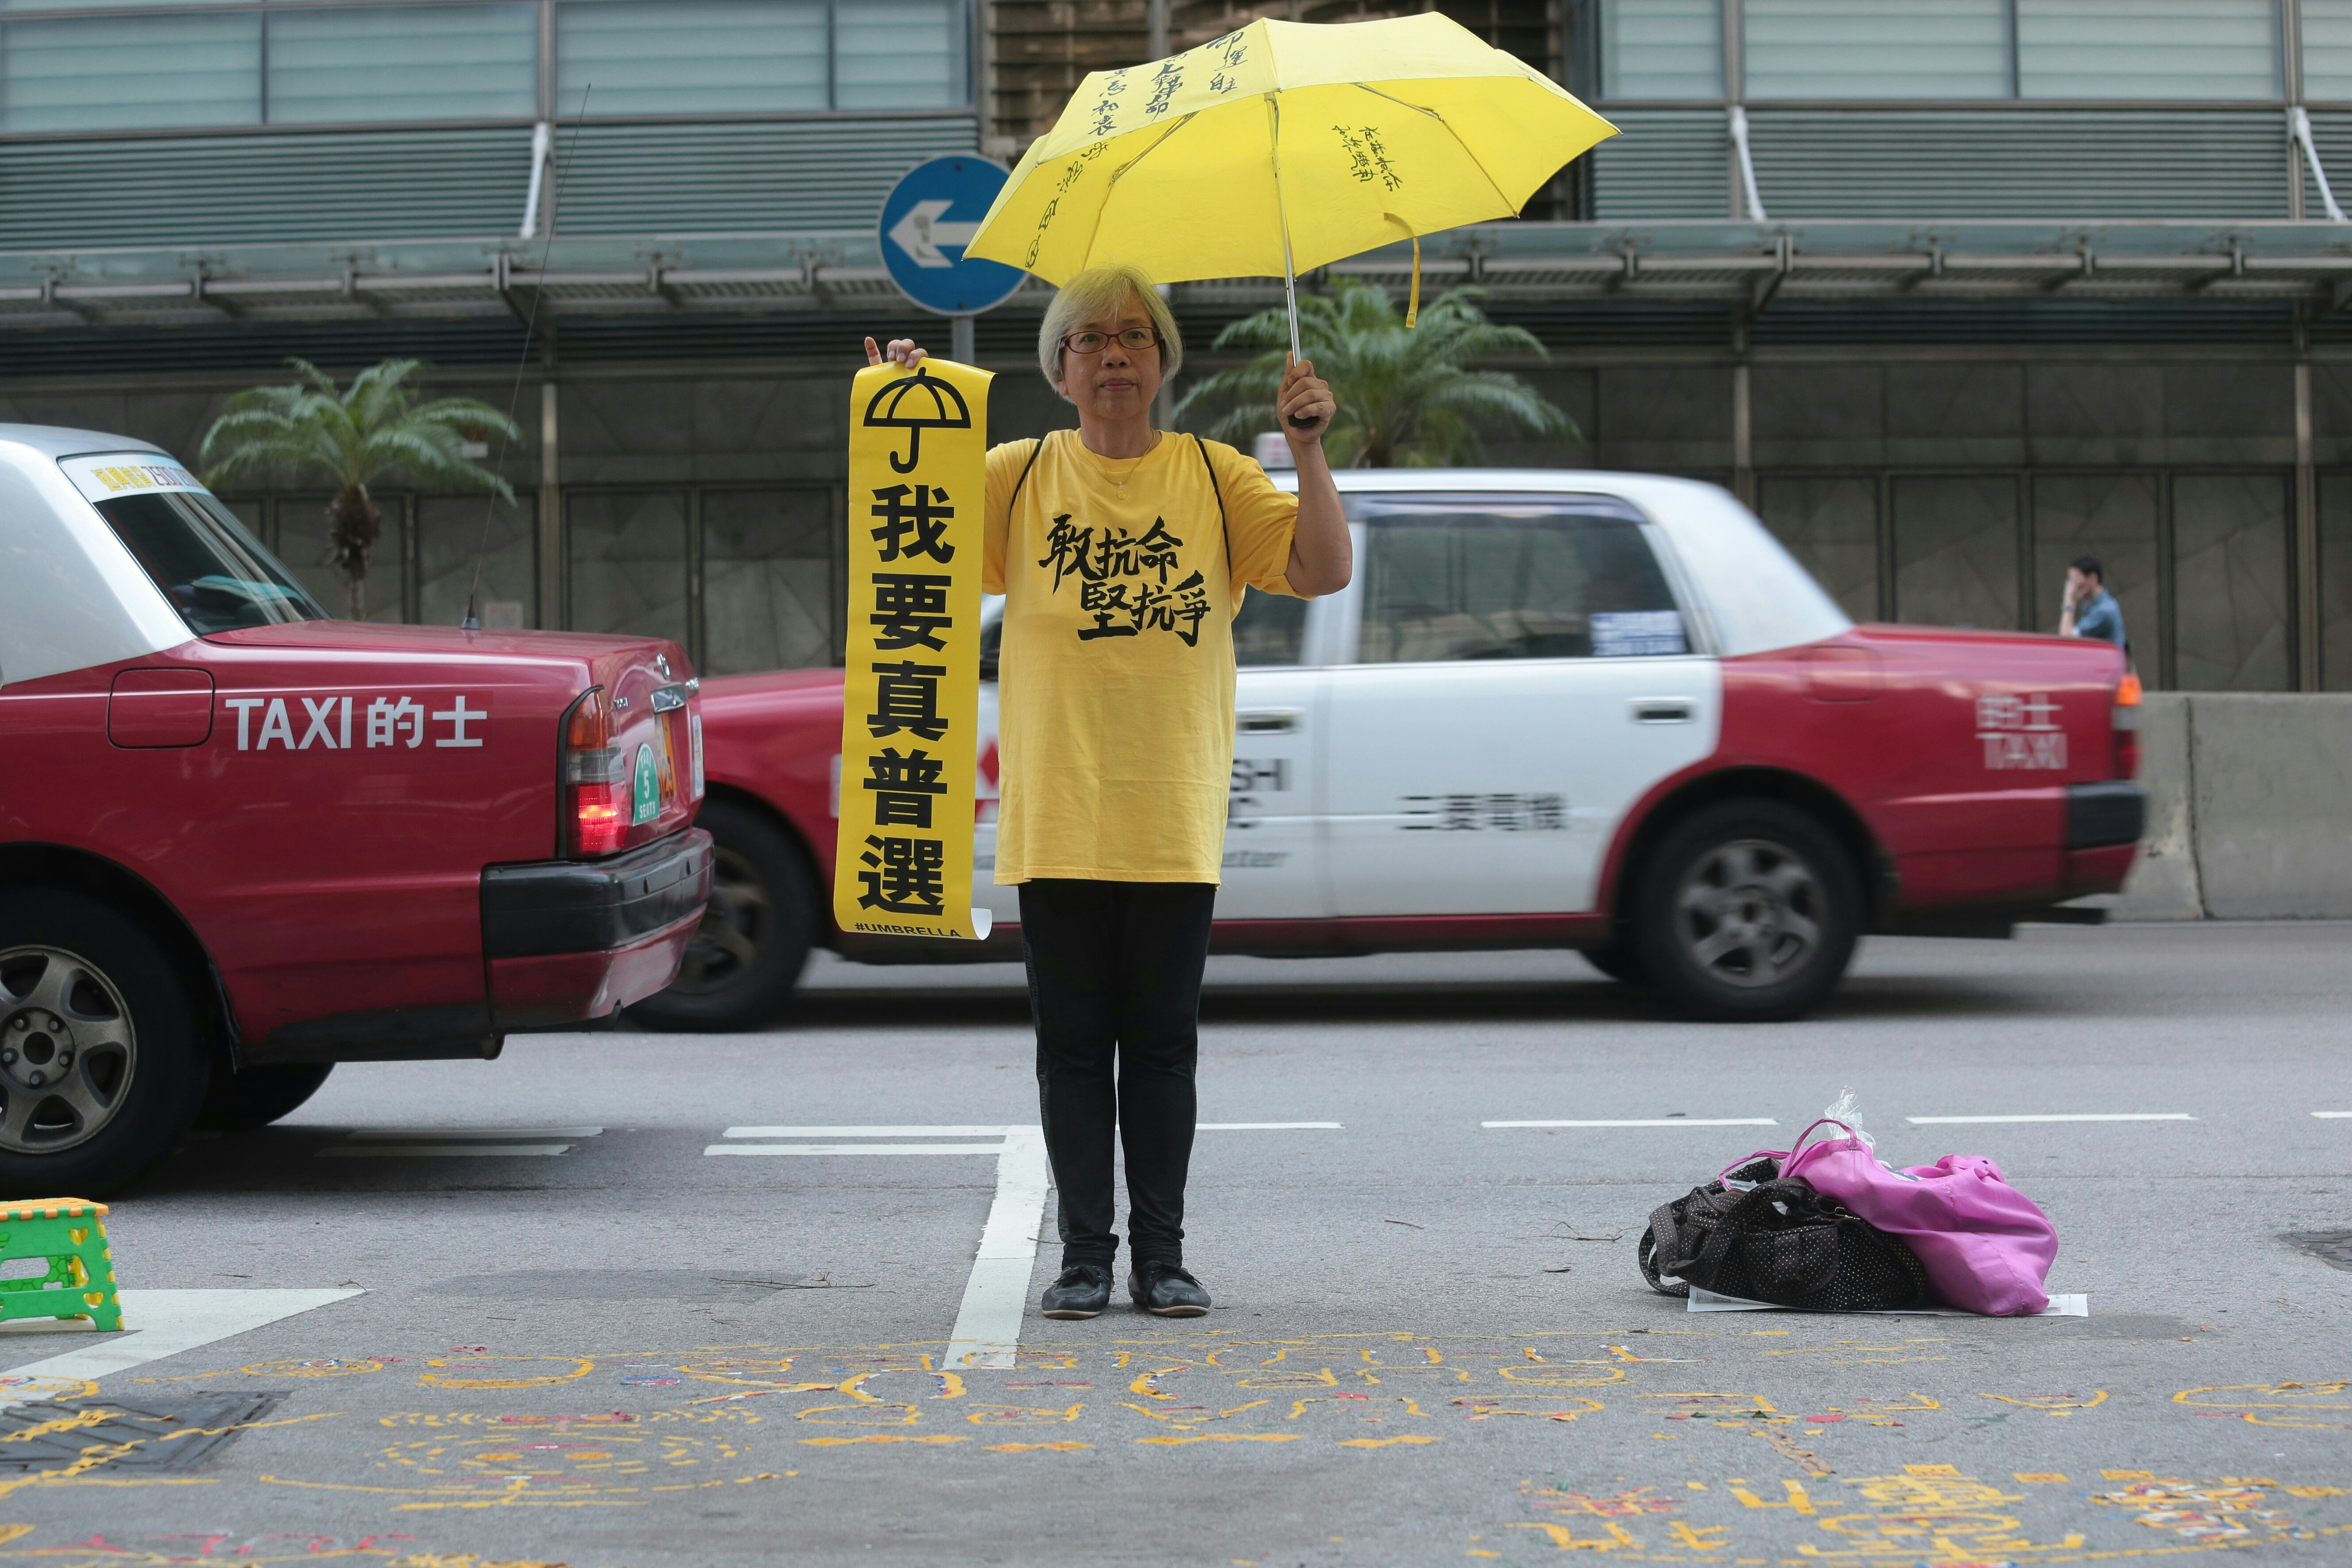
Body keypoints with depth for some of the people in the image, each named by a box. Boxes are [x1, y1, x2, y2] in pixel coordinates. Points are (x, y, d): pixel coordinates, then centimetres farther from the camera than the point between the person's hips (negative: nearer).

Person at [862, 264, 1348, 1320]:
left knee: (1162, 1041, 5)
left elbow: (1324, 571, -1)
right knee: (1072, 1042, 4)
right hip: (1057, 817, 0)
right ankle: (1083, 1253, 11)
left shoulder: (1215, 477, 6)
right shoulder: (1021, 477, 6)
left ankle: (1160, 1254, 12)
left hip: (1173, 816, 0)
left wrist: (1308, 451, -11)